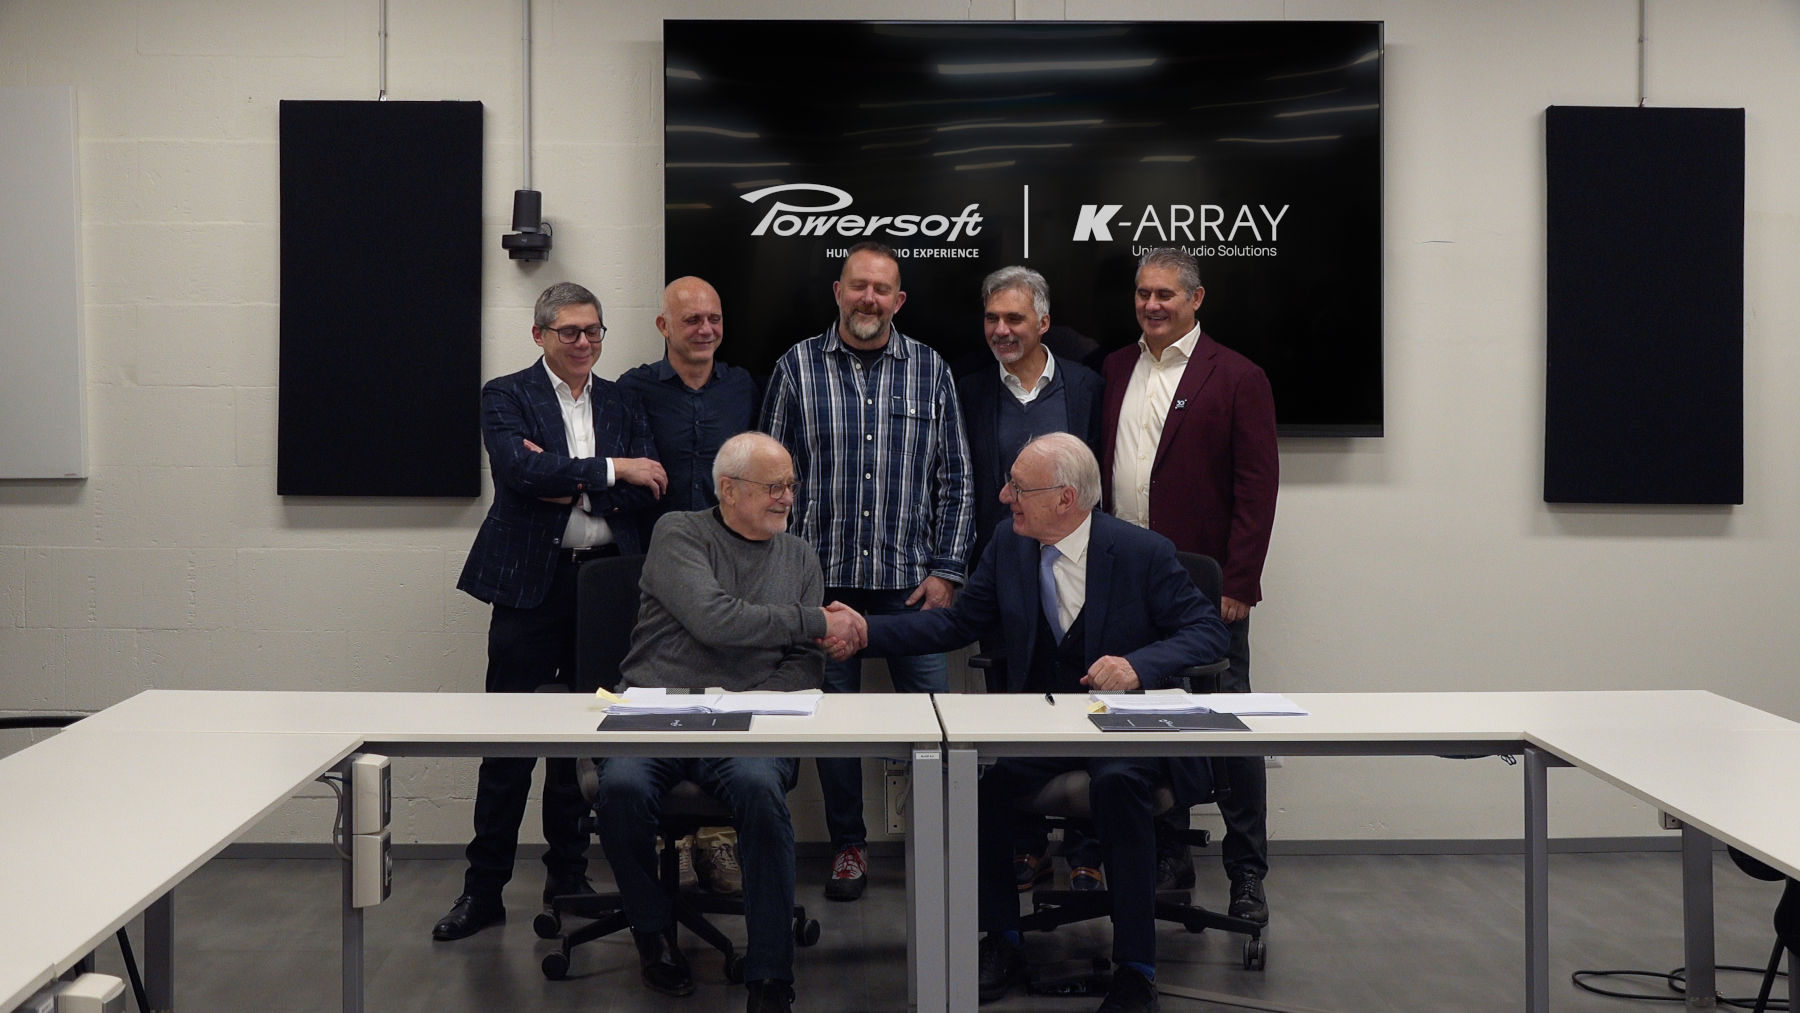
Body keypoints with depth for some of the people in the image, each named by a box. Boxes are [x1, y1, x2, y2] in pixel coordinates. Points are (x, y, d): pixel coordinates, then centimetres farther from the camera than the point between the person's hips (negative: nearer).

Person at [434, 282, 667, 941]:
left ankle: (568, 879, 21)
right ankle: (484, 889, 6)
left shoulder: (623, 403, 13)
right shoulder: (506, 397, 3)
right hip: (533, 584, -3)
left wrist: (570, 485, -10)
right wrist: (608, 470, -12)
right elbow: (521, 471, -15)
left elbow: (647, 493, 2)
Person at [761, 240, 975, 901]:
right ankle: (848, 845, 22)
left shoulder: (930, 370, 6)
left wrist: (945, 571, 0)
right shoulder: (797, 367, 3)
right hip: (823, 579, 0)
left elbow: (955, 480, 7)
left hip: (912, 580, 0)